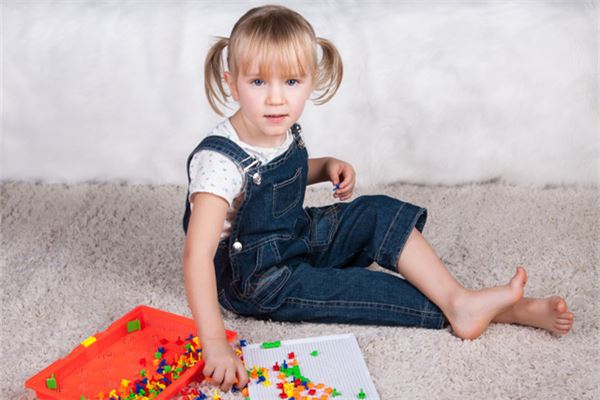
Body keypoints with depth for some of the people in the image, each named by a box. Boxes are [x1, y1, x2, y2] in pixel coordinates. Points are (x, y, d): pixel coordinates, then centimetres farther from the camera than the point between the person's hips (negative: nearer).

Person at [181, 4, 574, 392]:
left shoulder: (285, 130, -7)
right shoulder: (219, 160, -32)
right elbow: (198, 255, -39)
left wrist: (327, 167, -5)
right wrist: (215, 344, -47)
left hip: (297, 238, 8)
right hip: (254, 280, -7)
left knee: (380, 214, -8)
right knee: (356, 287, -22)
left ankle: (461, 301, -14)